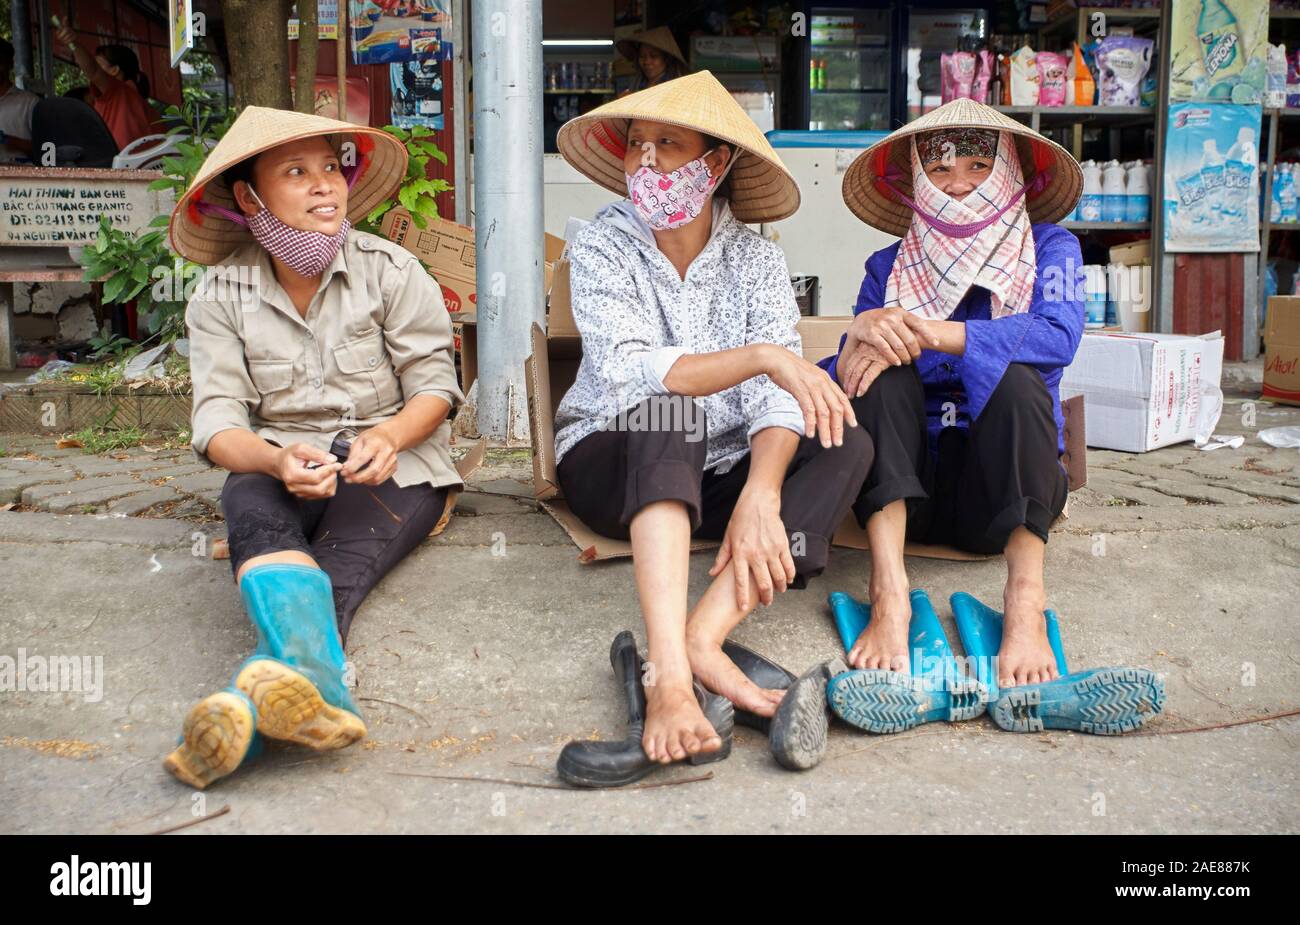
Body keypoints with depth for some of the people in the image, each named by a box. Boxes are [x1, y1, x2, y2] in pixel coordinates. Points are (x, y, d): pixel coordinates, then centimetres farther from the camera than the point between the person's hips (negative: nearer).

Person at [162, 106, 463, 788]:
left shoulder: (390, 270, -1)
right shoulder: (221, 296, 1)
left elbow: (434, 382, -1)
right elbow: (218, 422, -7)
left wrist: (389, 436, -24)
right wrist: (277, 460, -31)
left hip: (393, 459, 0)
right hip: (280, 463, 1)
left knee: (345, 556, -34)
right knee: (249, 505, -36)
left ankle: (261, 690, -61)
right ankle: (313, 678, -64)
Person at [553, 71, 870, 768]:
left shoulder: (755, 259, 1)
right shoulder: (600, 248, -6)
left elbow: (775, 395, -12)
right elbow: (633, 371, -24)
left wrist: (760, 495, -30)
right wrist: (762, 356, -37)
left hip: (718, 474, 3)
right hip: (612, 465, -3)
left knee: (847, 445, -22)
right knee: (665, 418, -35)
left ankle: (702, 636, -39)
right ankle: (671, 675, -52)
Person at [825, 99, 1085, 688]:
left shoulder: (1049, 247, 5)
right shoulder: (888, 268, 9)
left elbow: (1058, 336, -18)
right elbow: (839, 377, -3)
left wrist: (927, 333, -27)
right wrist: (858, 340, -27)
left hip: (1000, 490, -1)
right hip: (906, 487, 2)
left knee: (1017, 380, -27)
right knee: (882, 370, -23)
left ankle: (1025, 603, -38)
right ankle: (888, 595, -36)